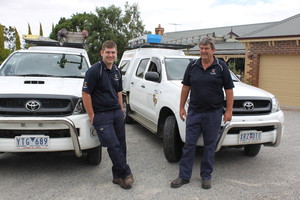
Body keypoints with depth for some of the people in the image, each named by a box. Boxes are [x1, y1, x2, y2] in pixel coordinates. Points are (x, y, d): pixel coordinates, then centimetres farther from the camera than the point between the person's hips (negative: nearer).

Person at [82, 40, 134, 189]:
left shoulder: (117, 71, 11)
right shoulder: (94, 70, -11)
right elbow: (85, 93, -12)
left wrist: (121, 110, 14)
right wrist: (91, 116, -12)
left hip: (117, 113, 7)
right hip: (101, 115, -6)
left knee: (121, 145, 7)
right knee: (113, 146, -7)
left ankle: (118, 176, 20)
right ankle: (126, 173, 8)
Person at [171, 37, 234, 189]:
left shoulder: (221, 67, -2)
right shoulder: (192, 66, 5)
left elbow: (229, 90, -1)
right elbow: (186, 87, 10)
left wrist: (229, 111, -7)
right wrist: (181, 107, 6)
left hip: (213, 114, -2)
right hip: (194, 112, 2)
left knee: (210, 146, 8)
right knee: (189, 145, 5)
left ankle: (206, 176, 22)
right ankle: (184, 176, 14)